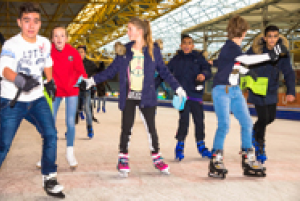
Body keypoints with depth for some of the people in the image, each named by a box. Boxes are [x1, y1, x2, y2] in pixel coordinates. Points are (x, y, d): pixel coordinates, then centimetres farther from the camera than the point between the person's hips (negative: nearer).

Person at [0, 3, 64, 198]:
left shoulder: (45, 43, -1)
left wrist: (50, 81, 18)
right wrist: (20, 80, -55)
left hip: (37, 99, 5)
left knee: (51, 134, -5)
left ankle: (49, 179, 9)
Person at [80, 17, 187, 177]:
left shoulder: (153, 50, -1)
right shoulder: (125, 50, 3)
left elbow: (164, 71, 5)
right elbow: (111, 70, 6)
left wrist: (178, 88, 2)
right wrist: (91, 81, 2)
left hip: (147, 97, -1)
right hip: (128, 96, 1)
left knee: (151, 128, 4)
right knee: (126, 128, 4)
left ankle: (156, 158, 21)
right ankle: (123, 159, 17)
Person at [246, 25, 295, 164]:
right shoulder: (255, 50, -16)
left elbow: (288, 72, -9)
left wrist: (290, 91, -18)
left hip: (272, 90, 4)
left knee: (271, 117, 14)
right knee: (263, 118, -4)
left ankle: (254, 132, 45)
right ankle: (259, 146, 20)